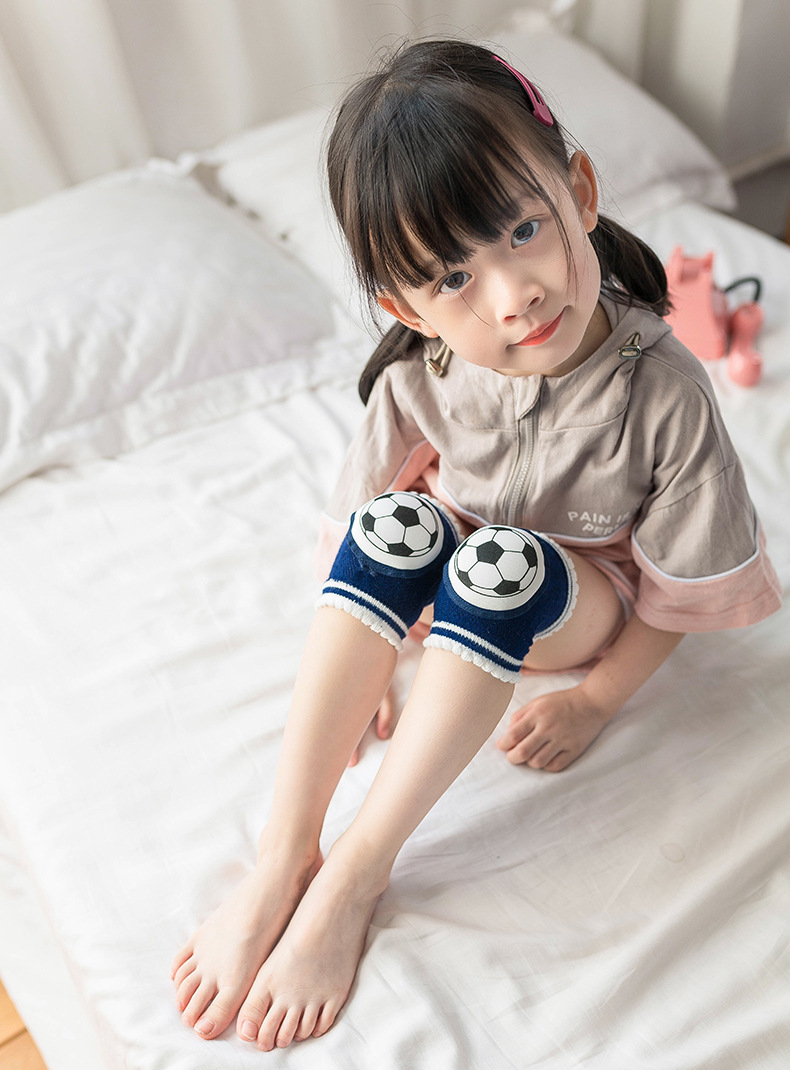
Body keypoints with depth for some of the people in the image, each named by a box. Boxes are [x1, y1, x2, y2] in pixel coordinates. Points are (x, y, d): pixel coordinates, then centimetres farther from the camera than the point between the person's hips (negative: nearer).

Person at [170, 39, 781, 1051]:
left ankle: (352, 879, -26)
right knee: (398, 523, -31)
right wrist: (354, 666, -8)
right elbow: (350, 520, -7)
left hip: (588, 603, -2)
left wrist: (596, 700, -14)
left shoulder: (665, 394, -26)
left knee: (499, 562, -35)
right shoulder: (420, 376, -21)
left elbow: (681, 587, -14)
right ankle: (280, 859, -28)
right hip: (457, 609, 3)